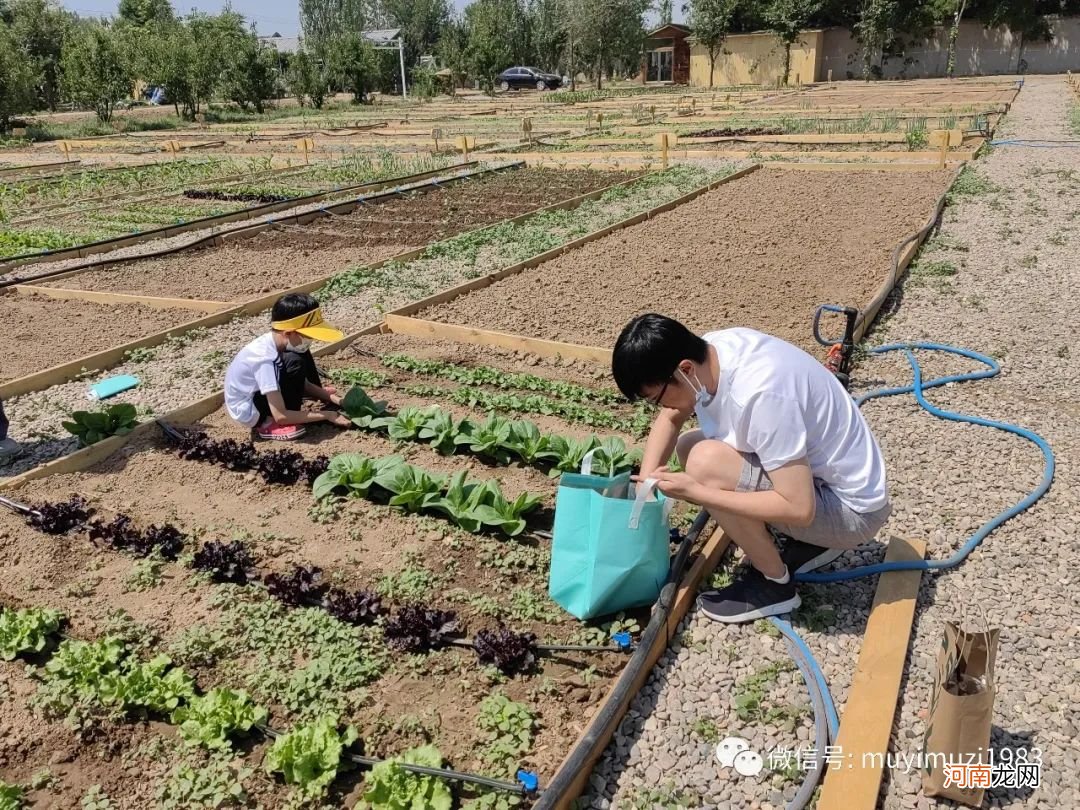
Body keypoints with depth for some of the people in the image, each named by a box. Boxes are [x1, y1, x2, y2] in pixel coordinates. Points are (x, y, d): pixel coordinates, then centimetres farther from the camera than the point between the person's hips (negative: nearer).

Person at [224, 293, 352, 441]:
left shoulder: (277, 341, -9)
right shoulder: (266, 359, -34)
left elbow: (303, 383, 6)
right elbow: (280, 416, -33)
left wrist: (332, 398, -6)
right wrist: (327, 415, -26)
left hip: (257, 393, 9)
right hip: (248, 411, -9)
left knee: (302, 355, 4)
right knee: (295, 362, -26)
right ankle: (269, 424, -15)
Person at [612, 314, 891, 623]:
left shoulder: (759, 393, -33)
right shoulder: (707, 353, -8)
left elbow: (799, 508, -32)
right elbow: (670, 420, 11)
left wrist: (695, 492, -27)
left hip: (850, 507, -9)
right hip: (811, 470, 9)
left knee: (706, 463, -25)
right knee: (687, 447, 10)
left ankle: (775, 583, -3)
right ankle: (810, 542, 12)